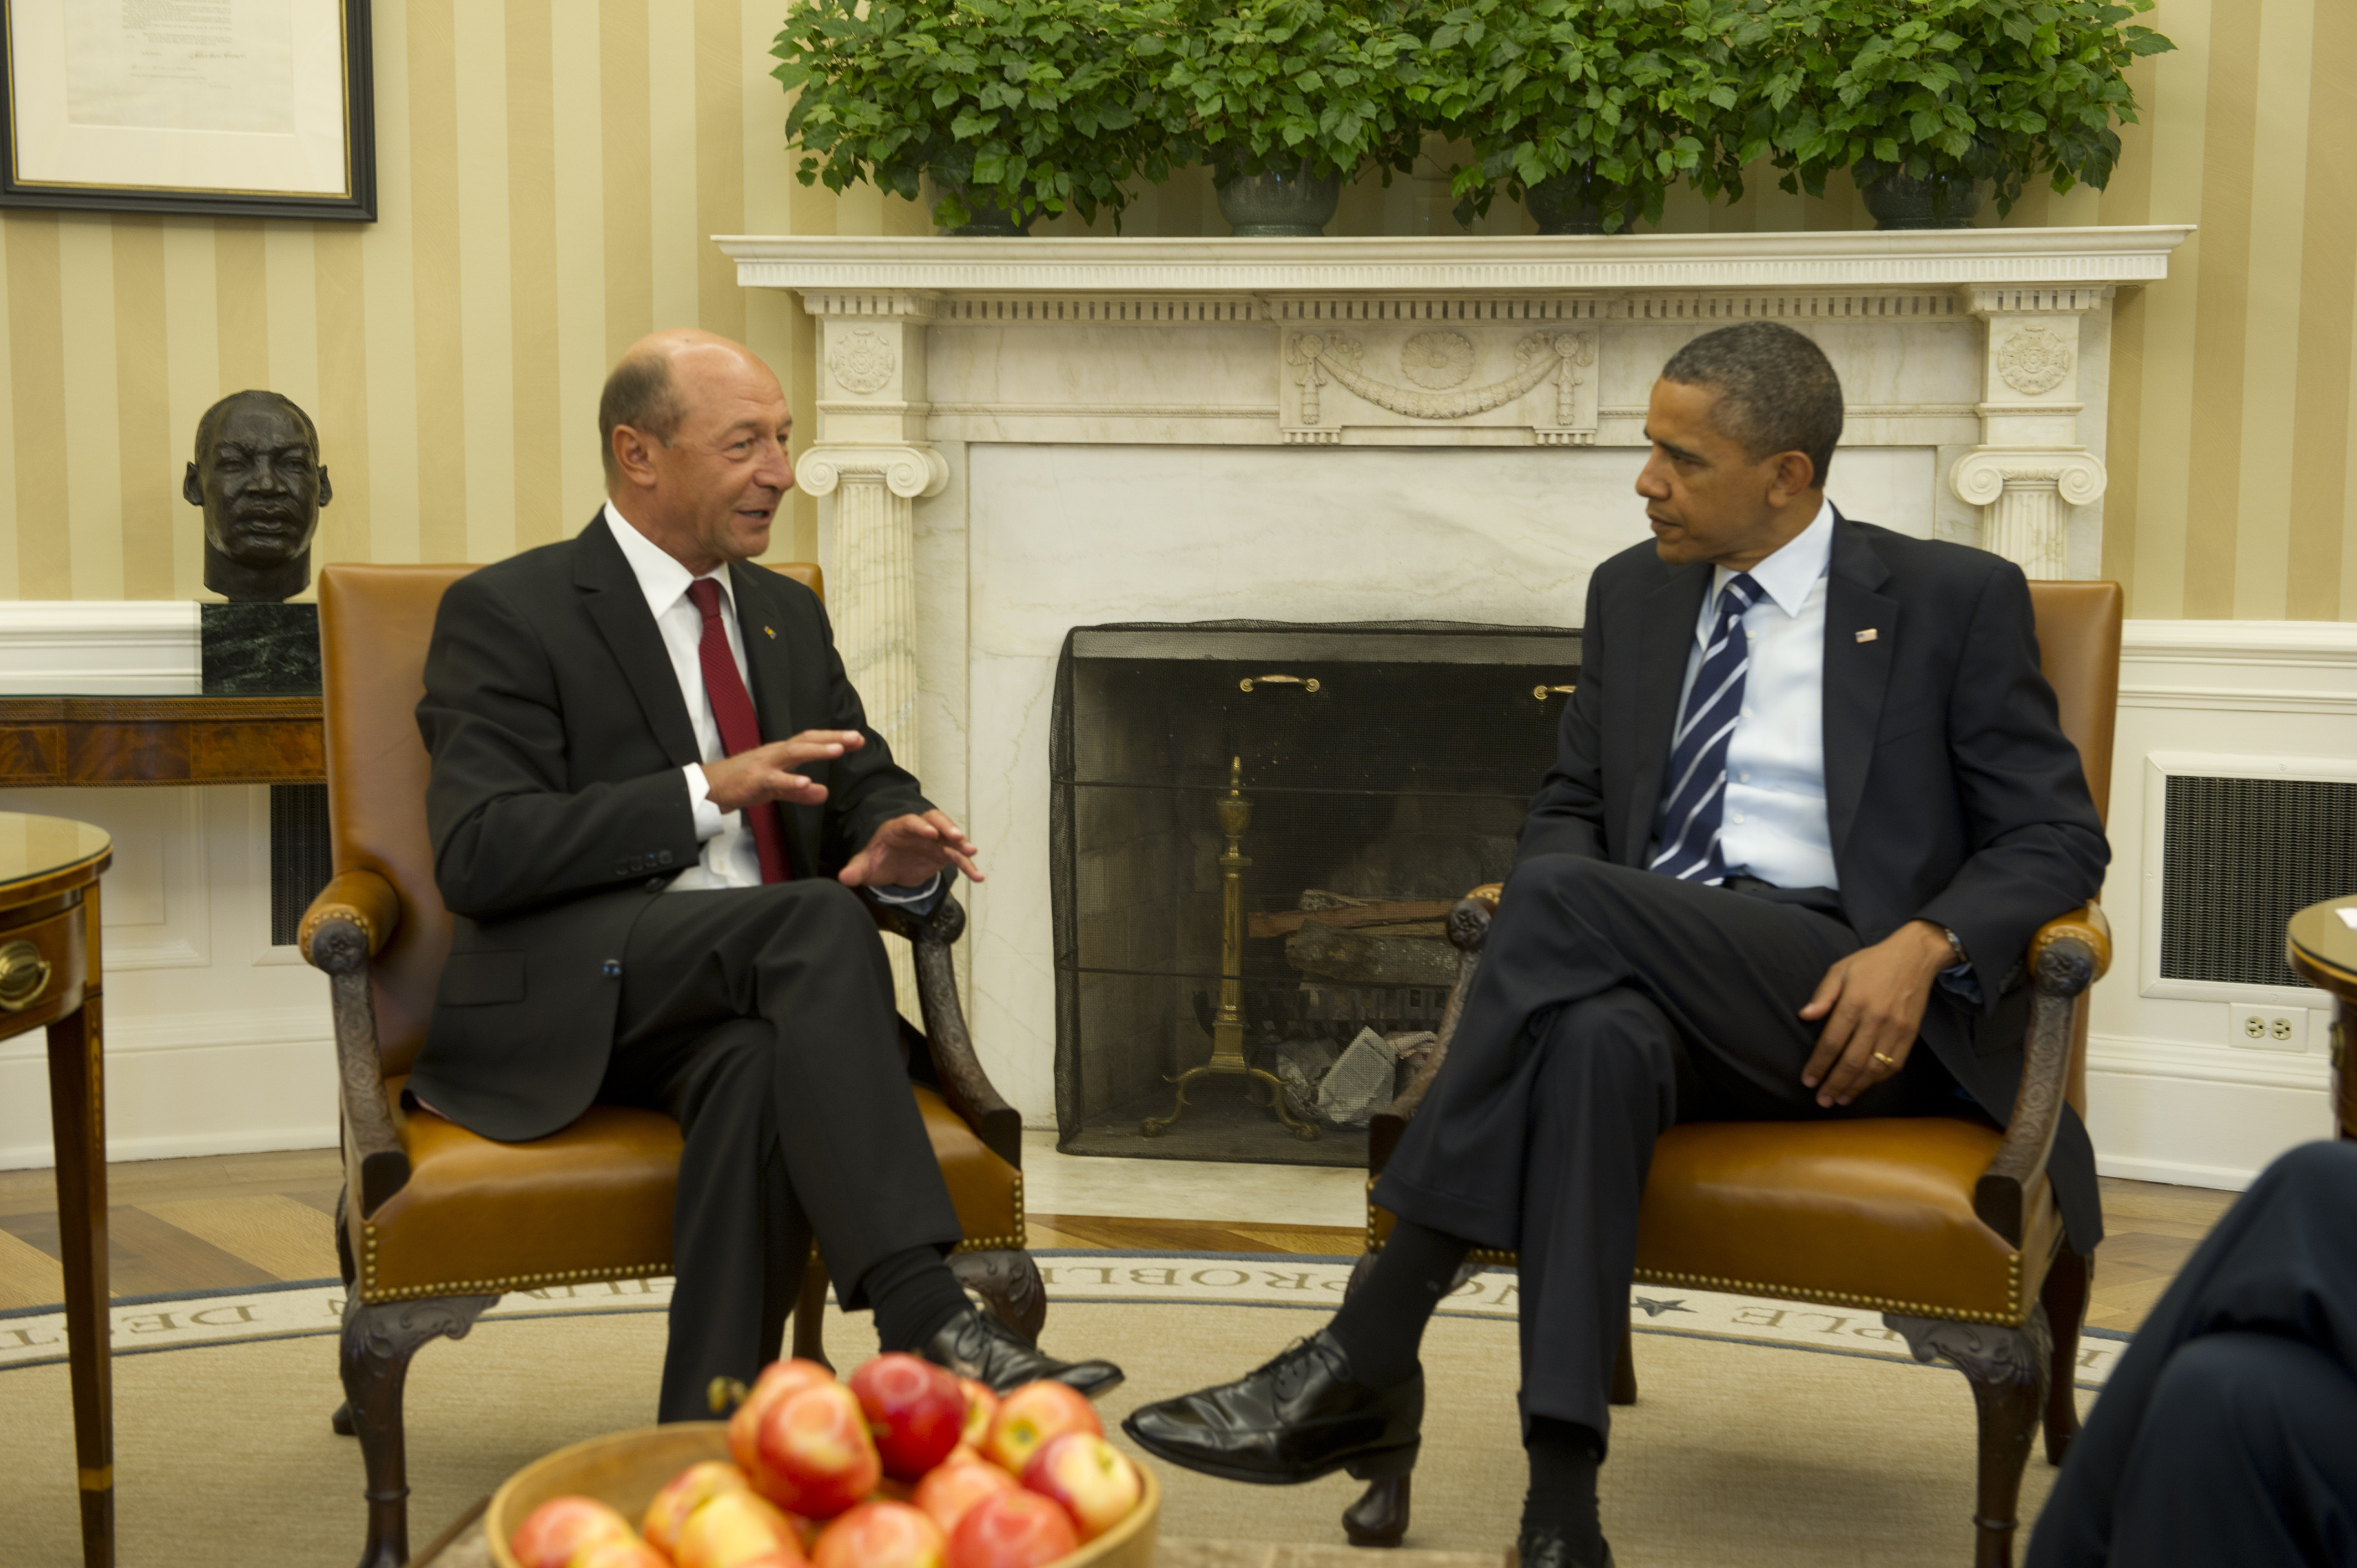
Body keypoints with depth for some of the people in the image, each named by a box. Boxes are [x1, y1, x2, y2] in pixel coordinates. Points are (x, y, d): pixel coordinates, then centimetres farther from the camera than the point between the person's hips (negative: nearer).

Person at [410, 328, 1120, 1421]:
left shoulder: (788, 616, 22)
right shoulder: (506, 615, 0)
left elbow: (869, 788, 21)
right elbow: (477, 857, -11)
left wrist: (899, 846, -7)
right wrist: (706, 791, -19)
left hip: (745, 1008, 5)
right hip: (569, 1004, -5)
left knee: (763, 1070, -34)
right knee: (817, 920, -33)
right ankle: (925, 1322, -41)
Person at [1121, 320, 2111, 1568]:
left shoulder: (1953, 601, 6)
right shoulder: (1633, 593, 20)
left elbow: (2057, 835, 4)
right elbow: (1570, 807, 24)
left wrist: (1923, 948, -16)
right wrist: (1550, 933, -1)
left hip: (1850, 1004, -3)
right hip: (1662, 994, 4)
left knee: (1567, 900, -31)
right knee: (1596, 1038, -37)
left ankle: (1367, 1357, -30)